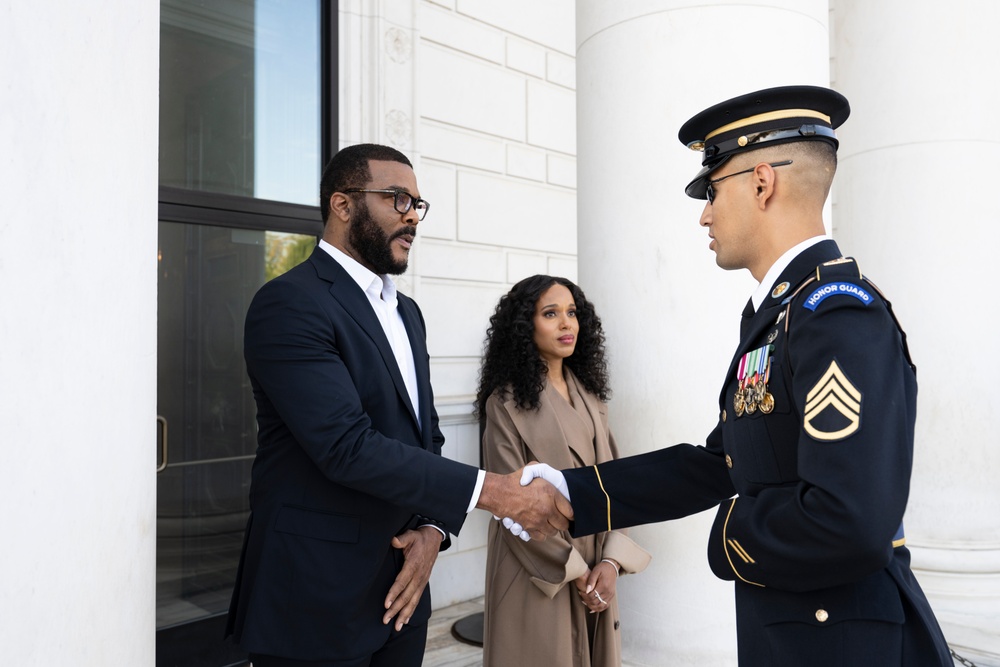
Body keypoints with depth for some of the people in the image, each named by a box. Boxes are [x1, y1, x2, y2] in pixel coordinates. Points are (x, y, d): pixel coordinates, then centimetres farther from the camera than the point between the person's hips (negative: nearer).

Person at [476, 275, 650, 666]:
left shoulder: (590, 395, 6)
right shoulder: (506, 401, -11)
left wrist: (612, 560, -9)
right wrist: (572, 569, -13)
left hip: (596, 565, 5)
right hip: (538, 569, -5)